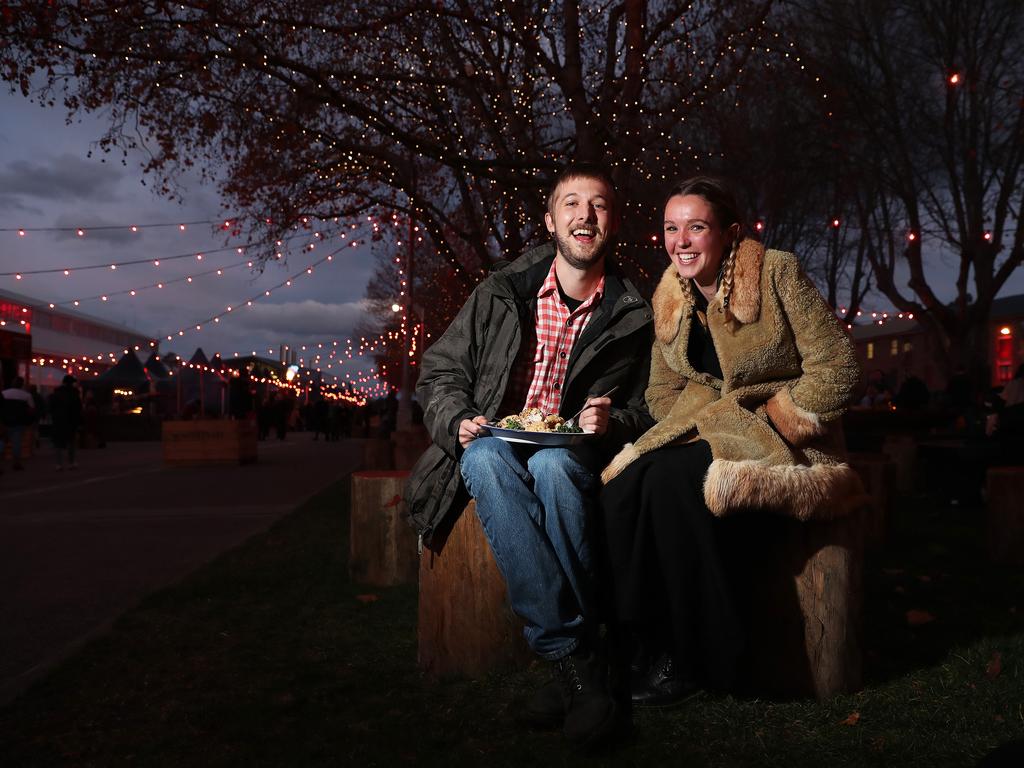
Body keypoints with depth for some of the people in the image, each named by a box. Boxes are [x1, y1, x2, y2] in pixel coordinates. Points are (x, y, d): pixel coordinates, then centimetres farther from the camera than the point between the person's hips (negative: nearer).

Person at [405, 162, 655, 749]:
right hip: (495, 444, 1)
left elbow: (644, 413, 12)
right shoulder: (500, 294, 6)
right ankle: (577, 658, -37)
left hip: (573, 455, -1)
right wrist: (459, 422, -9)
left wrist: (614, 422, -11)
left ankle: (569, 665, -31)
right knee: (486, 457, -37)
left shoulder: (633, 318, 6)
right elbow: (440, 373, 11)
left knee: (551, 464, -38)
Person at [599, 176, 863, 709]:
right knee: (621, 487, -25)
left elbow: (836, 370, -11)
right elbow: (661, 391, 16)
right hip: (704, 430, 5)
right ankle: (641, 651, -17)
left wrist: (764, 421, -13)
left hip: (783, 442, -5)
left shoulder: (777, 274, -9)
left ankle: (699, 661, -19)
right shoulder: (669, 297, 8)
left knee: (671, 482, -33)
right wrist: (694, 425, -4)